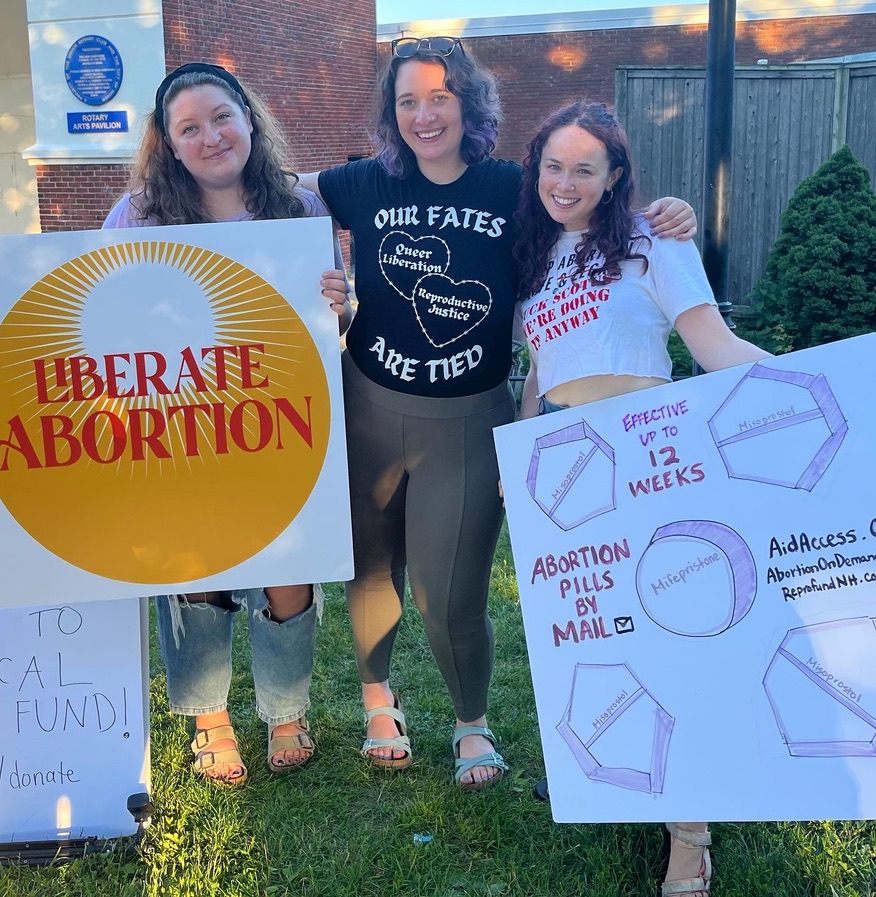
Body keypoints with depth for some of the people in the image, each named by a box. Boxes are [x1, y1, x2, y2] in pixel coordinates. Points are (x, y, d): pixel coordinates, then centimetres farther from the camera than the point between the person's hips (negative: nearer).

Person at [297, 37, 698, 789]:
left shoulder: (514, 189, -7)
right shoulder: (368, 185, -4)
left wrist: (666, 223, -16)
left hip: (468, 425, -2)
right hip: (368, 413, 2)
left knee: (451, 597, 2)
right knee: (373, 571, 18)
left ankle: (474, 723, 33)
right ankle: (377, 696, 47)